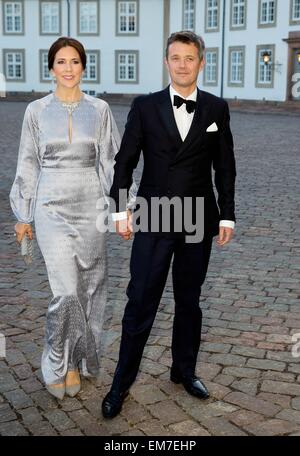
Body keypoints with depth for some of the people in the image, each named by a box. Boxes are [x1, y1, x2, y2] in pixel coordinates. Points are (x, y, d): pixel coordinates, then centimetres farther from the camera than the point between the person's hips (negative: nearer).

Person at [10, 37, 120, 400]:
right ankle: (57, 364, 13)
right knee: (66, 291, -10)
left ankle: (75, 362, 27)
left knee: (89, 288, 8)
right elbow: (28, 165, 5)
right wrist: (23, 215, 6)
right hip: (52, 208, -2)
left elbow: (111, 161, 4)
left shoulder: (99, 110, 3)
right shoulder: (36, 111, 1)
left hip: (90, 207, 2)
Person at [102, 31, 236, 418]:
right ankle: (122, 382, 12)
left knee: (189, 300, 13)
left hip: (199, 222, 2)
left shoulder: (217, 109, 3)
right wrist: (120, 210, -5)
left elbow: (225, 167, 6)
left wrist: (227, 215, 3)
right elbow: (124, 162, 1)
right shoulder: (145, 107, 0)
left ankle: (184, 370, 30)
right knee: (140, 302, 0)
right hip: (154, 220, -1)